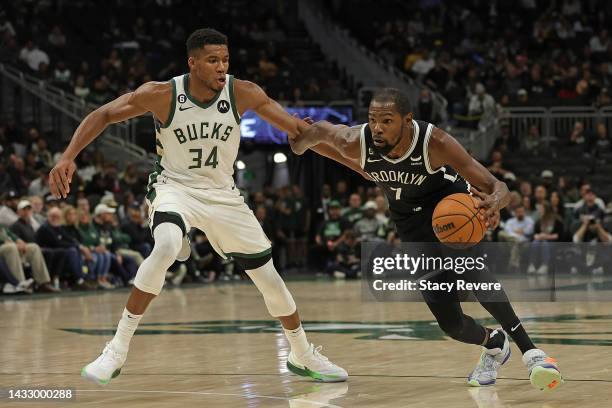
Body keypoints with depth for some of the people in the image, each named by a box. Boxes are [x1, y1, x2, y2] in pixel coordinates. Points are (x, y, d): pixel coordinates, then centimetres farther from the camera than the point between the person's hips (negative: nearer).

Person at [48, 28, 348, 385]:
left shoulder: (243, 94, -15)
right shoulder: (162, 95, -19)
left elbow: (298, 129, -8)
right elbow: (104, 115, -13)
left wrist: (355, 163, -10)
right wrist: (68, 157, -27)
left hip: (223, 195, 3)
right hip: (175, 187, -3)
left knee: (269, 278, 5)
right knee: (166, 247, -35)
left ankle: (303, 356, 31)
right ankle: (117, 351, -27)